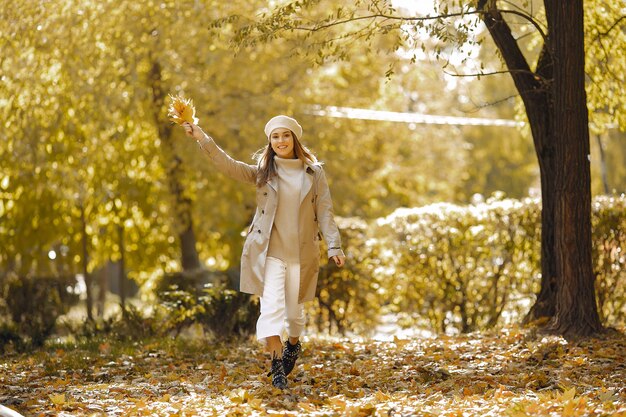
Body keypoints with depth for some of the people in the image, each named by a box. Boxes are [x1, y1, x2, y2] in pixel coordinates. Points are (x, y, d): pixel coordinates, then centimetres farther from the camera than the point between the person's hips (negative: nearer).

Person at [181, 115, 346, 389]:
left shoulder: (314, 172, 4)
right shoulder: (262, 171, 4)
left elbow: (325, 212, 2)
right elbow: (228, 165, -8)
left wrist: (334, 246, -4)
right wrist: (203, 139, -19)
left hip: (302, 253, 1)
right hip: (269, 251, -1)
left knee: (294, 309, 11)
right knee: (272, 305, -16)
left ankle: (293, 344, 43)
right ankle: (278, 366, -17)